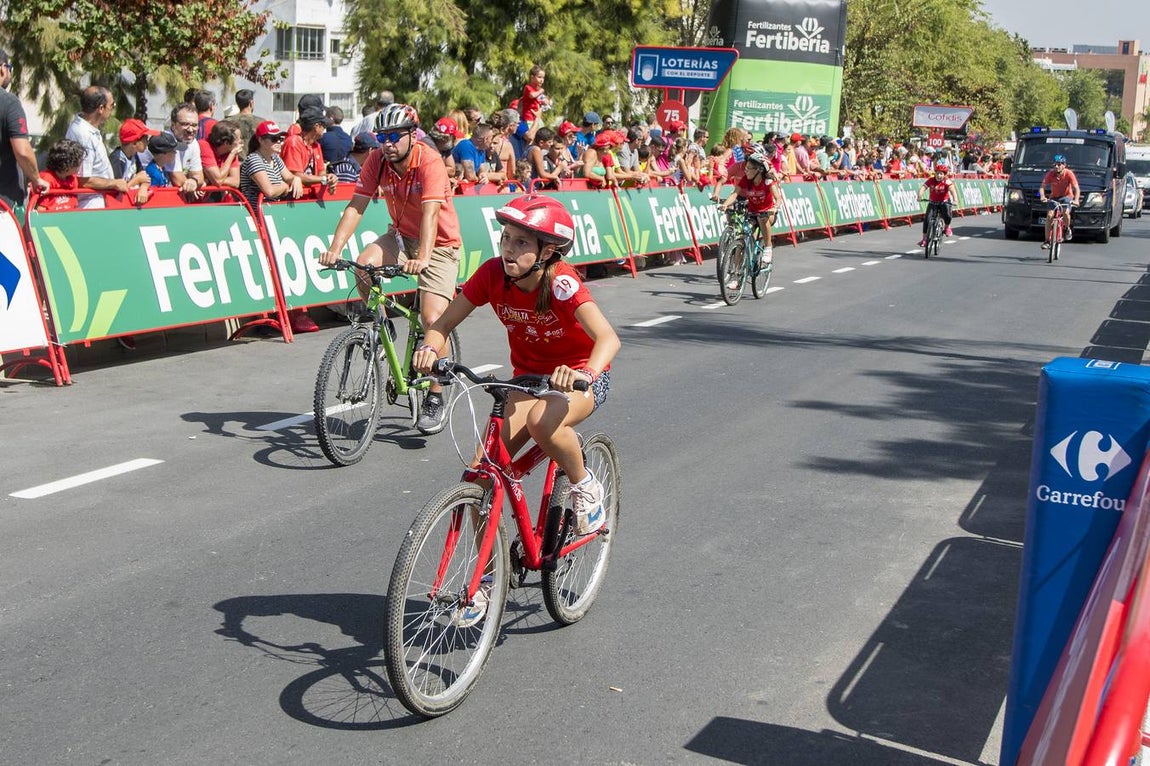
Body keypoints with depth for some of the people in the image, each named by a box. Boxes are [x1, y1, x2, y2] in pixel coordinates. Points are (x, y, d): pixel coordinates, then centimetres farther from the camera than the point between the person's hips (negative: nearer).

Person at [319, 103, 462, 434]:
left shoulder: (430, 162, -25)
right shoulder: (377, 161, -11)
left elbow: (430, 214, -37)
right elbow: (356, 206, -16)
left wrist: (422, 258, -51)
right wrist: (335, 248, -30)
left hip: (439, 244, -5)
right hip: (401, 235, 5)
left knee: (432, 319, -18)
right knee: (364, 265, -27)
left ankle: (435, 399, -5)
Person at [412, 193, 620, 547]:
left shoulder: (561, 282, -26)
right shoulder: (493, 273, -14)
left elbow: (607, 337, -38)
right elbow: (444, 323, -8)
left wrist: (584, 373, -57)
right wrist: (429, 349, -30)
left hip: (580, 377, -4)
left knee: (541, 420, -39)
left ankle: (585, 486, -8)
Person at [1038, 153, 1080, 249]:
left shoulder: (1069, 174, -20)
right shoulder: (1050, 174, -15)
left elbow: (1076, 188, -25)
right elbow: (1042, 186, -19)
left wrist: (1076, 200, -43)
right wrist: (1042, 196, -40)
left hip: (1066, 196, -2)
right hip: (1054, 197, 2)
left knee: (1066, 213, -29)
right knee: (1049, 216, -17)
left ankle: (1067, 229, 4)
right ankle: (1047, 241, -12)